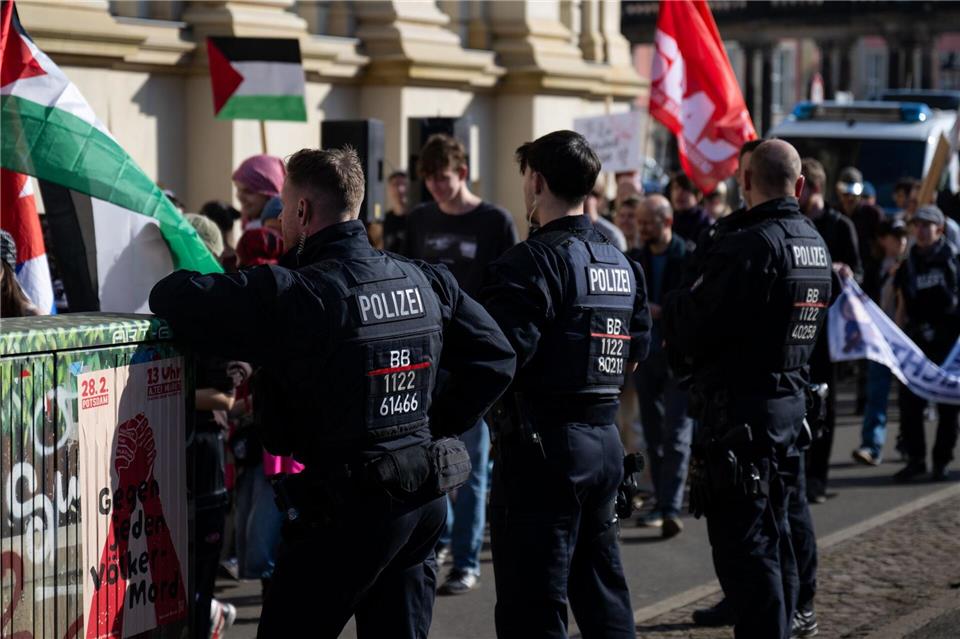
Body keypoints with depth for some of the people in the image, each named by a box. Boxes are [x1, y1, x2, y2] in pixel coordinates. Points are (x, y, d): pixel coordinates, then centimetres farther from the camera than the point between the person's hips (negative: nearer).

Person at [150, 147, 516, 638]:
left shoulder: (295, 294, -15)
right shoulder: (423, 280, 6)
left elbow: (170, 297, -14)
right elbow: (494, 358, 10)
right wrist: (434, 426, 13)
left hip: (346, 509, -7)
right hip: (425, 499, 7)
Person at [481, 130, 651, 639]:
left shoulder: (534, 262, -14)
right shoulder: (622, 264, 12)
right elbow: (635, 352, 18)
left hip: (543, 443, -8)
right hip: (605, 438, 8)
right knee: (601, 587, 18)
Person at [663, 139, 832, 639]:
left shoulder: (748, 245, -18)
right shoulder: (815, 245, 9)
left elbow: (691, 329, -18)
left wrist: (672, 306, 5)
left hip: (740, 406, -9)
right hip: (791, 397, 9)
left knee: (741, 538, -5)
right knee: (771, 532, 18)